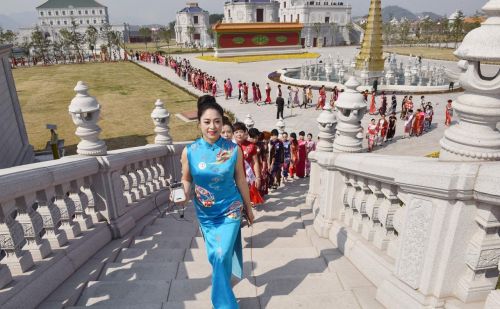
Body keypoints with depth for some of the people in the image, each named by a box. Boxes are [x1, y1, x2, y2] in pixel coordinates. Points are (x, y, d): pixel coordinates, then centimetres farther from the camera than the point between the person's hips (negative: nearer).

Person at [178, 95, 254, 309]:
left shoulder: (233, 150, -13)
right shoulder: (189, 151, -11)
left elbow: (241, 181, -3)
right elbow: (187, 180, 1)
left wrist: (248, 208, 5)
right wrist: (184, 195, -21)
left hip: (230, 210, -2)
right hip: (205, 212, 2)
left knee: (222, 256, -7)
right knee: (215, 256, 16)